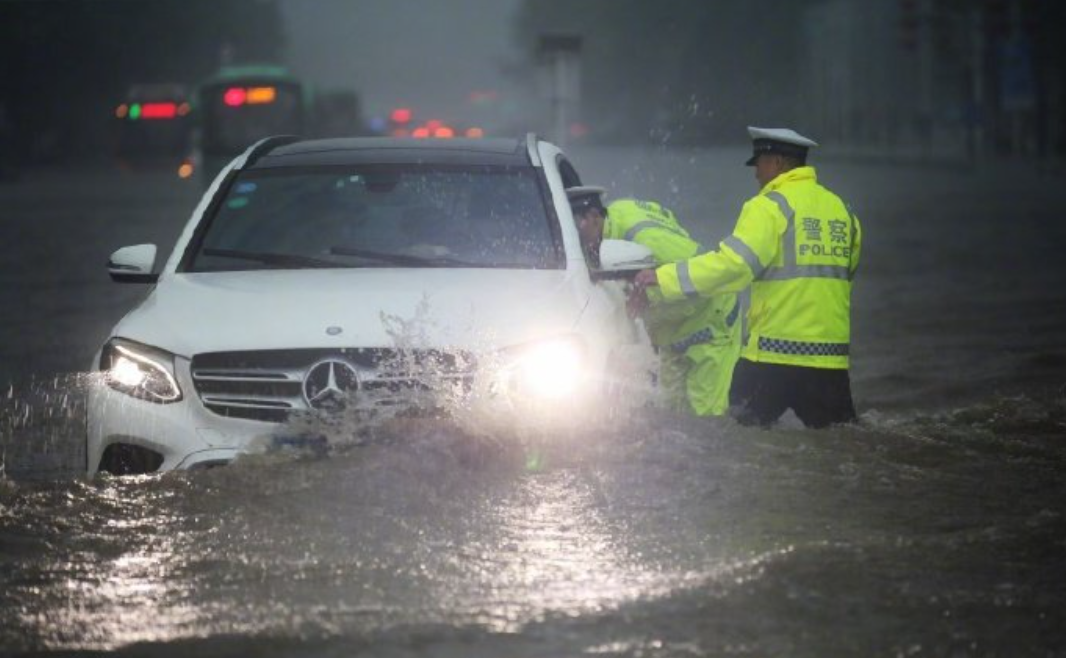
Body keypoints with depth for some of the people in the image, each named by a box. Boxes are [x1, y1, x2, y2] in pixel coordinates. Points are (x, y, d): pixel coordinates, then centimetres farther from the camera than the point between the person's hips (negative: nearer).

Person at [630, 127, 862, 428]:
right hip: (832, 356, 6)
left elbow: (733, 262, -18)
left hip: (774, 354, -6)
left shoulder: (770, 206, -7)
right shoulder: (842, 210, 13)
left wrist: (664, 279, -14)